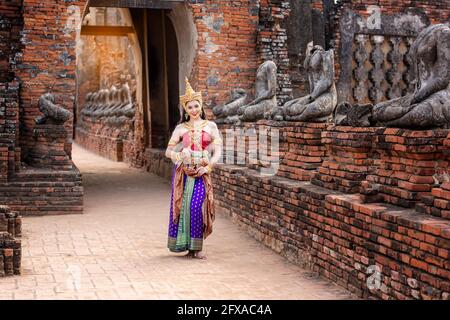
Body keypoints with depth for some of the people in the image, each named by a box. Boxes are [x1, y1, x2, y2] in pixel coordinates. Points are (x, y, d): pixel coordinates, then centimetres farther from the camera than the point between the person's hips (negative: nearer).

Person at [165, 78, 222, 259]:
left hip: (202, 172, -1)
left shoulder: (210, 126, 6)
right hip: (183, 171, 1)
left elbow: (217, 152, 1)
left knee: (197, 206, -12)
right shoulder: (181, 128, 9)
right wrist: (180, 155, -13)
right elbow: (168, 151, 7)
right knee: (182, 205, -2)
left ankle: (195, 246, -2)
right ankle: (183, 243, 9)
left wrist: (207, 167, -13)